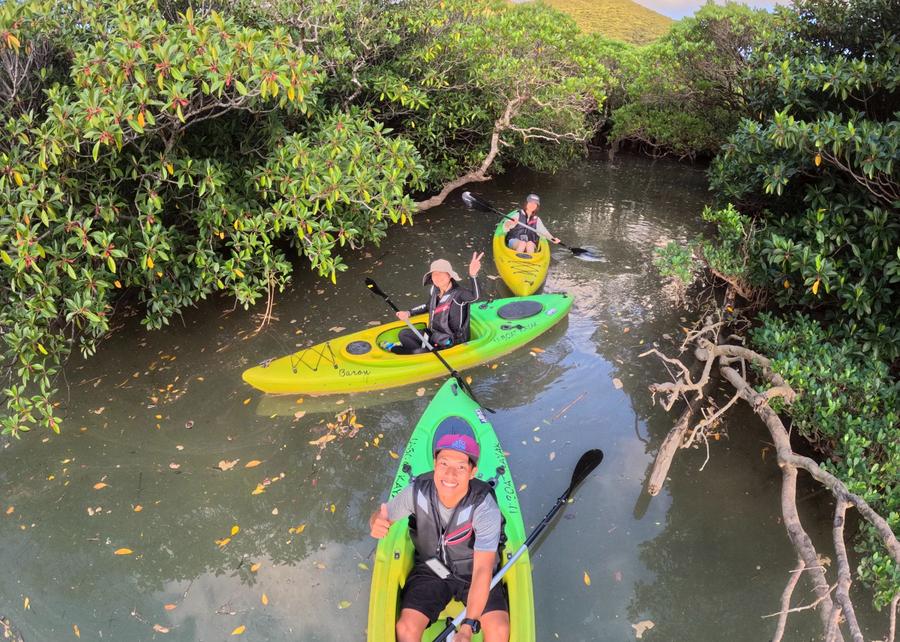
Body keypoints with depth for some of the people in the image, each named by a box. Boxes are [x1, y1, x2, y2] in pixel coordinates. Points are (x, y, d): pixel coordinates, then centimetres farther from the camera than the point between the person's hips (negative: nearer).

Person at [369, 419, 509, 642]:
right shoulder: (417, 492, -21)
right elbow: (380, 516, -6)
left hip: (473, 572, -1)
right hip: (431, 570, 2)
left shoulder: (485, 508, -28)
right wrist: (377, 525, -32)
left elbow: (482, 571, -29)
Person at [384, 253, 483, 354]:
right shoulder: (435, 290, -1)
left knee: (418, 352, -20)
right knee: (403, 334, 12)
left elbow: (474, 296, -47)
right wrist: (408, 313, 11)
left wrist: (473, 275, -62)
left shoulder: (458, 293, -24)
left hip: (451, 344, -8)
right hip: (434, 334, 8)